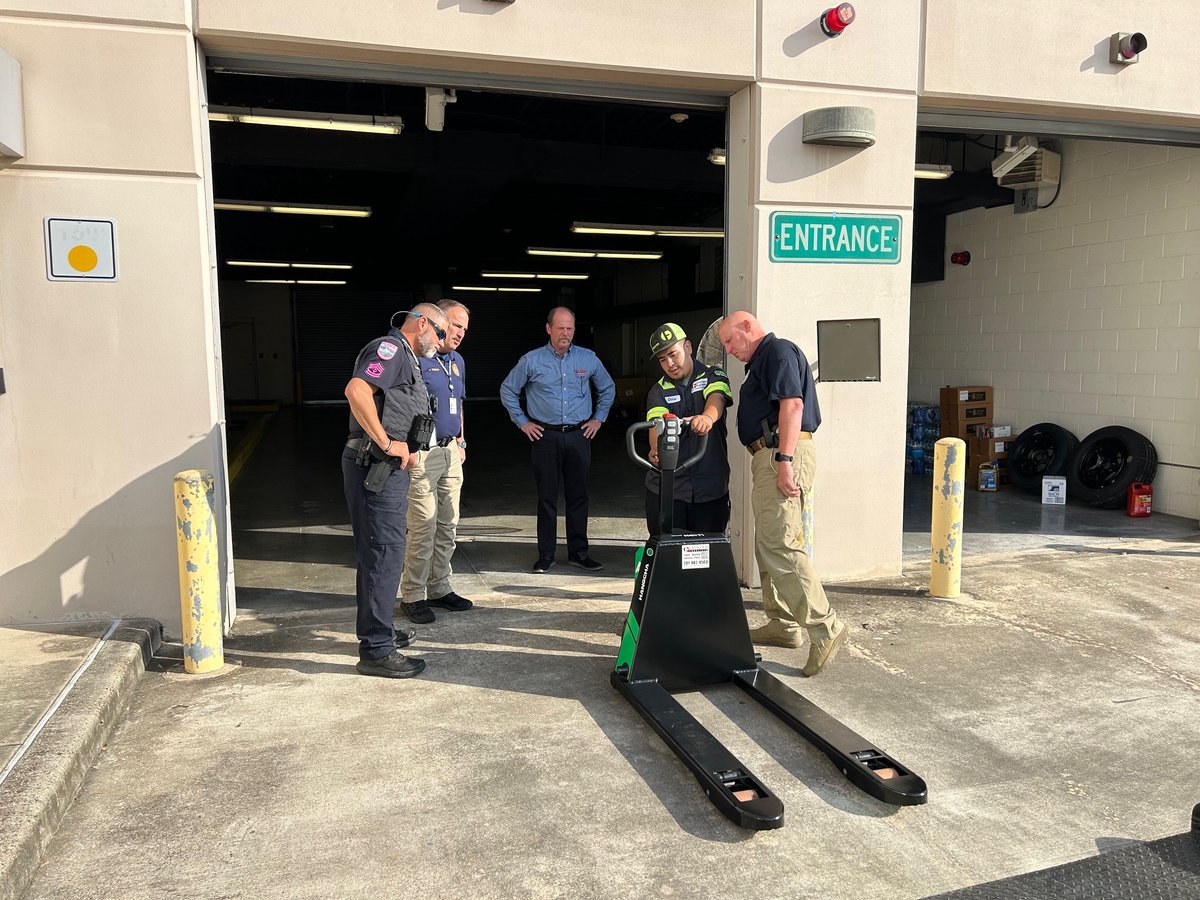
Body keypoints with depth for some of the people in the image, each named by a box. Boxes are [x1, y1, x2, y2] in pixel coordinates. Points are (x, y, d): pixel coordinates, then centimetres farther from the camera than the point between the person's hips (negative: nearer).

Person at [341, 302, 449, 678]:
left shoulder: (406, 358, 22)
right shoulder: (390, 349, -11)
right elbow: (356, 390, -28)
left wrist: (406, 448, 17)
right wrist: (387, 443, -24)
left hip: (387, 467, 11)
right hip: (375, 466, -11)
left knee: (377, 552, 18)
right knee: (384, 553, -8)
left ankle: (377, 632, 32)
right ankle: (376, 650, -2)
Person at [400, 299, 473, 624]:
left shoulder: (457, 361, 16)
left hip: (450, 452, 8)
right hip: (422, 453, -8)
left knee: (447, 527, 12)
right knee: (423, 528, -6)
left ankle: (439, 588, 23)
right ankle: (412, 596, 5)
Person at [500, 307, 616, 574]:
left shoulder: (588, 359, 5)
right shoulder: (531, 361, 0)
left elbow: (608, 388, 20)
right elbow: (507, 390, 10)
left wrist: (598, 418, 13)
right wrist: (522, 422, 5)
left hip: (579, 435, 2)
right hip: (546, 437, -2)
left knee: (578, 495, 6)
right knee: (547, 497, 1)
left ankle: (578, 552, 16)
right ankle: (545, 555, 10)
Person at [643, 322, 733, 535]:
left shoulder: (713, 376, 5)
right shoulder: (658, 392, 8)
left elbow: (717, 398, -18)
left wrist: (707, 416, -42)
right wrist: (657, 449, -34)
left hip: (711, 485, -1)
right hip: (665, 487, 1)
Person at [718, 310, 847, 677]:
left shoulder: (777, 351, -6)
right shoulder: (761, 360, 26)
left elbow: (792, 403, -19)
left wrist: (784, 459, -26)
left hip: (783, 453, -11)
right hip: (769, 455, 11)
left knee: (778, 543, -17)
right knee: (768, 543, 15)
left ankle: (824, 628, -17)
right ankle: (782, 624, 23)